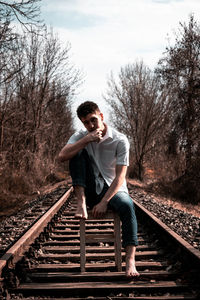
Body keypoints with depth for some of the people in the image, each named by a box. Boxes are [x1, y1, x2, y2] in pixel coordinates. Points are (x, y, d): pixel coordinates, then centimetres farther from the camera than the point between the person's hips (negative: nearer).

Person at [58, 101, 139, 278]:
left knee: (127, 205, -36)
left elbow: (120, 176, -16)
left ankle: (130, 260, -40)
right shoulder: (81, 136, 1)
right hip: (90, 190, 2)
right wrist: (87, 139, -24)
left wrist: (104, 202, -26)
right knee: (78, 151, -17)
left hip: (113, 189, -2)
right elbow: (62, 157, -18)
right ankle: (81, 203, -24)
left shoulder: (120, 140, -10)